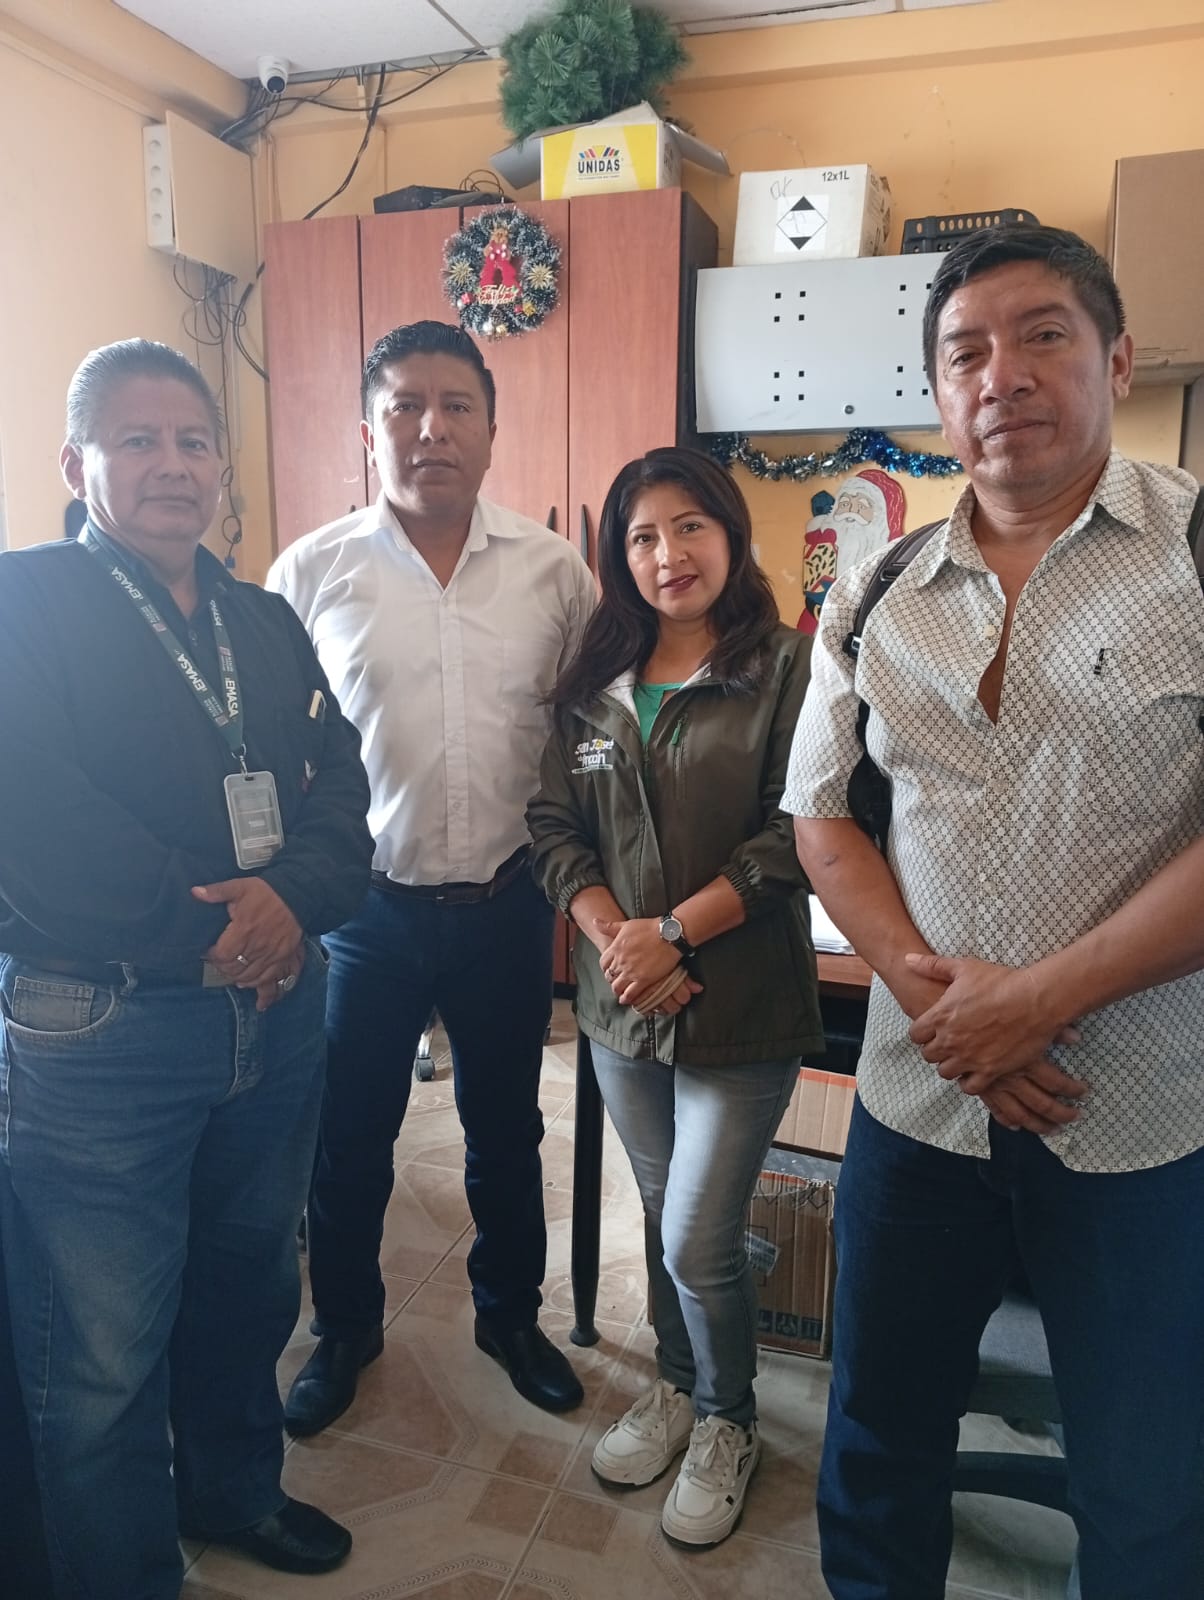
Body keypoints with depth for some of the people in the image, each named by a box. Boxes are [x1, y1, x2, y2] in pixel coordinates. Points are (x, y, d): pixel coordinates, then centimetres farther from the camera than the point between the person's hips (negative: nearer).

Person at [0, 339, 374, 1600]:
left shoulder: (266, 623, 12)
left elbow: (340, 789, 4)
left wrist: (289, 899, -15)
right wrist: (205, 928, -16)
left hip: (276, 1011, 6)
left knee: (249, 1282, 22)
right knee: (103, 1356, 8)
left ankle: (233, 1490, 47)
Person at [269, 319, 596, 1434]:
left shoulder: (554, 569, -1)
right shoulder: (311, 571, -4)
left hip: (506, 905, 1)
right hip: (368, 908, -1)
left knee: (506, 1129, 18)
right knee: (348, 1135, 15)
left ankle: (510, 1314, 43)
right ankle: (344, 1331, 41)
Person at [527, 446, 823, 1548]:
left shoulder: (786, 668, -8)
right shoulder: (595, 683, 7)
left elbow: (794, 837, -15)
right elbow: (557, 826, 3)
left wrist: (673, 932, -17)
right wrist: (614, 940, -11)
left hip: (741, 1004, -4)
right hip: (620, 1003, 5)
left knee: (698, 1242, 1)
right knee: (662, 1217, 19)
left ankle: (726, 1422, 31)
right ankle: (677, 1387, 44)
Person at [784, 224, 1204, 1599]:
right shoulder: (875, 596, 5)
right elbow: (821, 817, 5)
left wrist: (1039, 997, -17)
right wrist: (927, 984, -9)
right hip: (918, 1096, 3)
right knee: (878, 1436, 20)